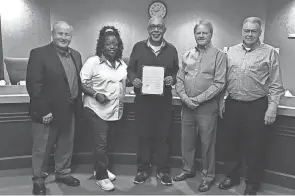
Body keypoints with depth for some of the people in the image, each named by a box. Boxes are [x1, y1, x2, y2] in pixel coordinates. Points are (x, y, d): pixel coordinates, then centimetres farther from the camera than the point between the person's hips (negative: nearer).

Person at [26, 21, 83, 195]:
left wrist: (78, 107, 8)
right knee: (42, 148, 10)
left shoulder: (76, 55, 9)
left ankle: (63, 173, 38)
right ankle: (39, 179, 29)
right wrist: (43, 111, -19)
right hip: (48, 112, -5)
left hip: (69, 111, 6)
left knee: (66, 145, 18)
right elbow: (33, 85, -15)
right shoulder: (39, 54, -11)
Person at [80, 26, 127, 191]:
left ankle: (101, 169, 36)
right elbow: (82, 83, -13)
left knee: (105, 141, 19)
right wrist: (95, 94, -24)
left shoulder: (122, 64, 7)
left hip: (114, 110, 6)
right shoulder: (93, 62, -12)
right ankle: (101, 177, 11)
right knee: (101, 142, -3)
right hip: (96, 109, -6)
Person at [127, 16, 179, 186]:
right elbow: (130, 69, 8)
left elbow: (176, 71, 12)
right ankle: (143, 169, 21)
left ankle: (163, 170, 20)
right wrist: (133, 79, -12)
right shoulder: (138, 47, 4)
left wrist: (173, 79, -10)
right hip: (143, 98, 0)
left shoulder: (171, 49, 7)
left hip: (164, 99, 1)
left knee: (163, 135, 6)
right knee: (144, 134, 6)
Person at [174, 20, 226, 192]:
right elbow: (180, 79, 9)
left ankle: (208, 176, 21)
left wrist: (198, 99, -16)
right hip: (187, 106, 5)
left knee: (207, 143, 5)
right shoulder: (187, 55, 10)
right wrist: (185, 97, -8)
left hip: (207, 107, -4)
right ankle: (188, 169, 32)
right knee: (187, 140, 14)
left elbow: (219, 83, -11)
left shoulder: (219, 55, -4)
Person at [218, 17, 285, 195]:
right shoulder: (232, 52, 9)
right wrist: (222, 100, 9)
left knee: (255, 147, 6)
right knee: (231, 143, 13)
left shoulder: (270, 53, -2)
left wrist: (272, 107, -11)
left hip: (257, 107, -3)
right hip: (232, 105, 4)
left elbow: (276, 85, -5)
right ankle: (232, 176, 31)